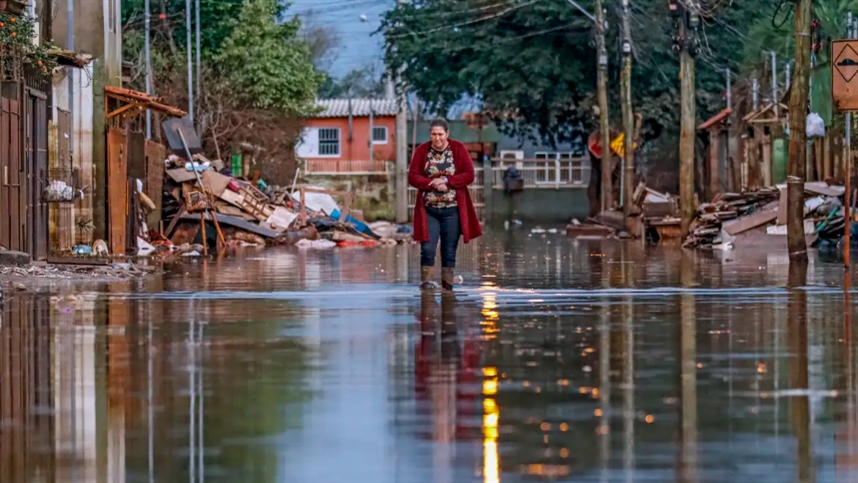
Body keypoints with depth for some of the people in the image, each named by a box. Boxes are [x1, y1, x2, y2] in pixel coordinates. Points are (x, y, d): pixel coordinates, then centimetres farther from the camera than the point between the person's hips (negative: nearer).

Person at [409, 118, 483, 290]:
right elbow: (412, 177, -1)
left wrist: (447, 181, -17)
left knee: (449, 251, 5)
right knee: (427, 249, -10)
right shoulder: (422, 151, 1)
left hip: (452, 209, 0)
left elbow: (469, 175, -5)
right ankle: (426, 285, -6)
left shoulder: (458, 149, 0)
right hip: (429, 209, 0)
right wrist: (432, 183, -17)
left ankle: (447, 287, 11)